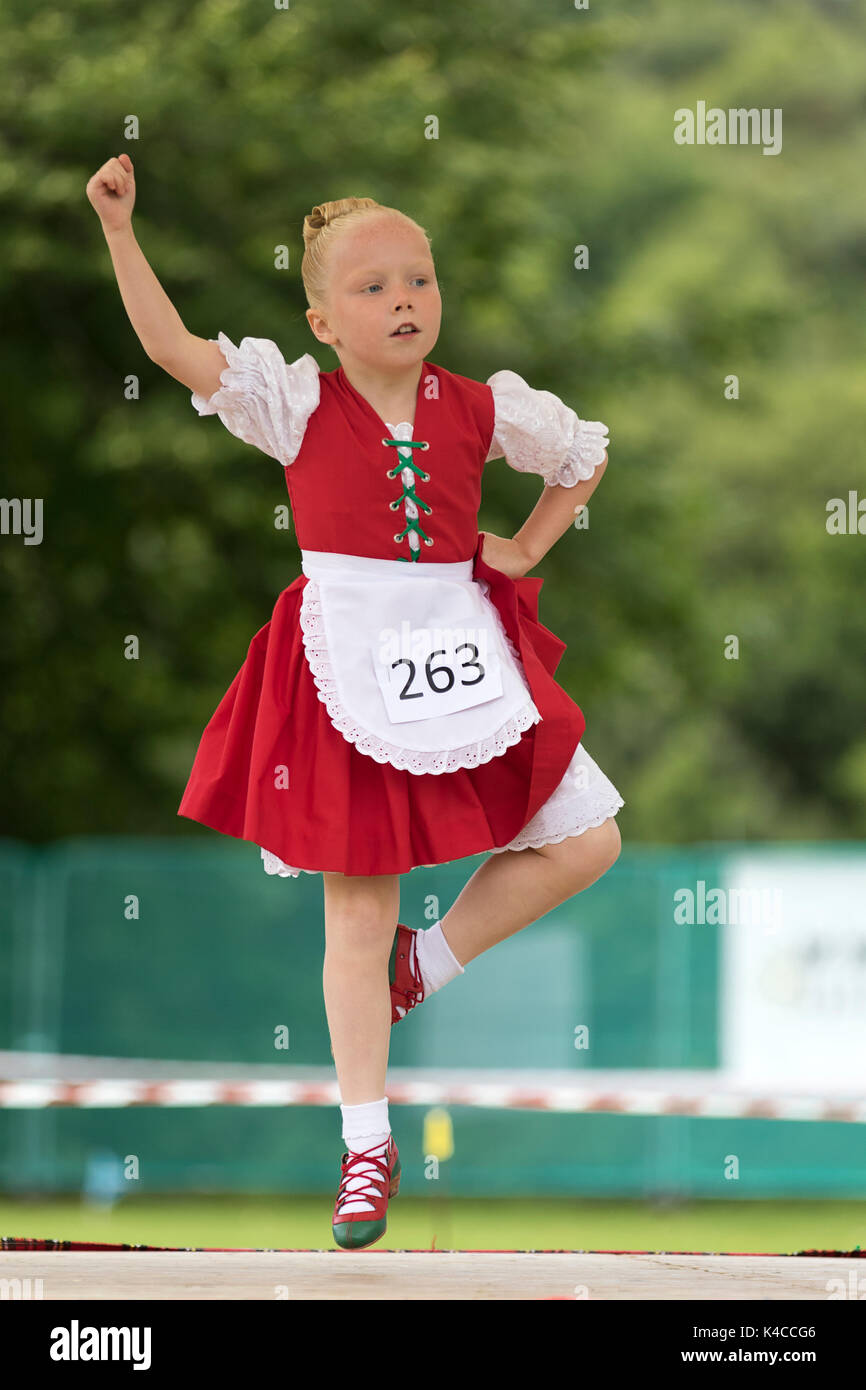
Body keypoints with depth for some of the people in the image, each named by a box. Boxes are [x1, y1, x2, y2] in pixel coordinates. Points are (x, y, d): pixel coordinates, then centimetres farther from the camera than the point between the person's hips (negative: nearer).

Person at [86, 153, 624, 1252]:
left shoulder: (483, 407, 2)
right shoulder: (296, 402, -6)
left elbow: (585, 454, 20)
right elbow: (174, 348, -18)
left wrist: (524, 551, 11)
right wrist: (119, 230, -24)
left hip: (463, 654, 3)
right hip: (346, 670, -3)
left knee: (586, 840, -1)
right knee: (357, 908, 3)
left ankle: (432, 958, 20)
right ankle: (367, 1147, 12)